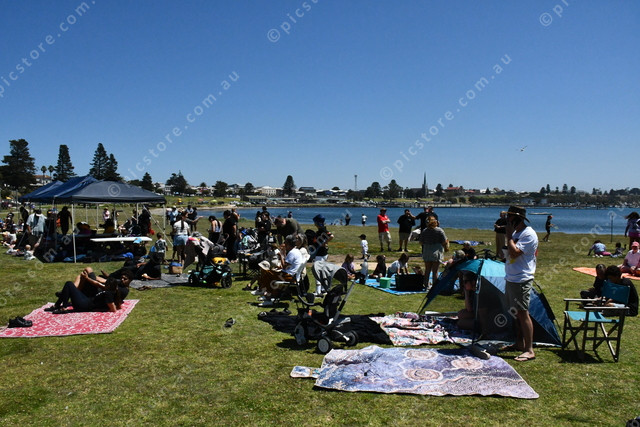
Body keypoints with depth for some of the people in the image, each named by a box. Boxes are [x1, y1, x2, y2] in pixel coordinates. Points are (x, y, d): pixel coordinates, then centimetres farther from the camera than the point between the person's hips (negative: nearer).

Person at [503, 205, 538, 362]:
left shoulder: (529, 234, -15)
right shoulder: (516, 233, 15)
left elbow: (514, 253, -25)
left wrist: (509, 235, -18)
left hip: (521, 280, -10)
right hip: (511, 278, 10)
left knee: (523, 313, -9)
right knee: (516, 313, 16)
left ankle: (529, 350, -5)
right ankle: (520, 343, 27)